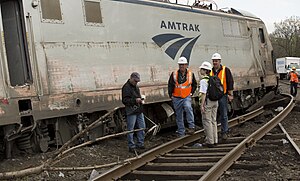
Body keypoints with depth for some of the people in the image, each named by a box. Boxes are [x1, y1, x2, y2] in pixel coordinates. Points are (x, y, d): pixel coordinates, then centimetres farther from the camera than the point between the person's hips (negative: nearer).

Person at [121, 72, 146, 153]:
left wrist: (140, 100, 12)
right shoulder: (126, 87, -12)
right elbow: (125, 100, -18)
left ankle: (140, 144, 24)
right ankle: (131, 146, 6)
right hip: (131, 111, -9)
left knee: (142, 127, 12)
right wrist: (135, 100, -26)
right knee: (130, 129, -1)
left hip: (139, 110, 9)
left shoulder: (136, 86, 16)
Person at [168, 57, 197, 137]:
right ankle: (181, 133, 18)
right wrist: (171, 95, 1)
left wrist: (191, 93, 5)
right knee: (179, 116, 7)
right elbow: (170, 85, 6)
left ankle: (191, 126, -25)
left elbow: (194, 85, 15)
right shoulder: (174, 74, -2)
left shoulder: (190, 74, 0)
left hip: (187, 97, -1)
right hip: (177, 98, 1)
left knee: (188, 107, -32)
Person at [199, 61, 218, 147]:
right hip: (215, 101, 8)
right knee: (213, 121, 14)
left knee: (207, 121, 0)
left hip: (207, 102, -8)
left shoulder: (203, 80, -15)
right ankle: (214, 140, 20)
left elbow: (203, 94, -20)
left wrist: (202, 105, -18)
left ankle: (210, 141, 2)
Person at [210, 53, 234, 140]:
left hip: (222, 96, -3)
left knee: (223, 115, 3)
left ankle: (224, 132, 12)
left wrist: (230, 94, -6)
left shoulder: (225, 70, -3)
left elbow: (230, 82, -3)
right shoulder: (210, 71, 9)